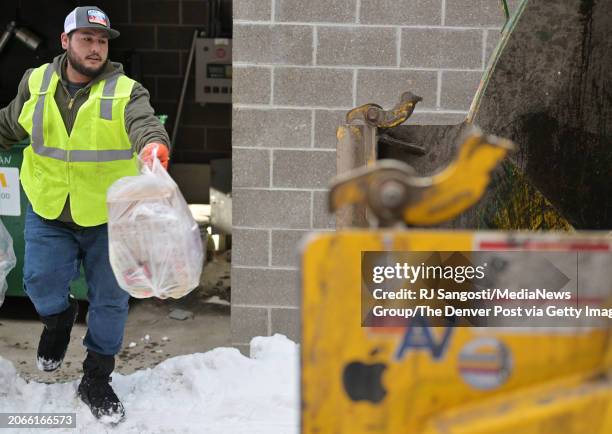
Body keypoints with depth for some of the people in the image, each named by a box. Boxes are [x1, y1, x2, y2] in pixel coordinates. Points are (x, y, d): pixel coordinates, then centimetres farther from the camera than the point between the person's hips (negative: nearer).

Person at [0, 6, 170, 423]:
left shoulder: (125, 91, -12)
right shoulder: (37, 83, -2)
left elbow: (144, 122, -33)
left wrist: (152, 144, -55)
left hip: (109, 217, -1)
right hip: (48, 213, 1)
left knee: (111, 298, 6)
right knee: (41, 282, -8)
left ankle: (96, 379, 27)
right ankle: (59, 318, 30)